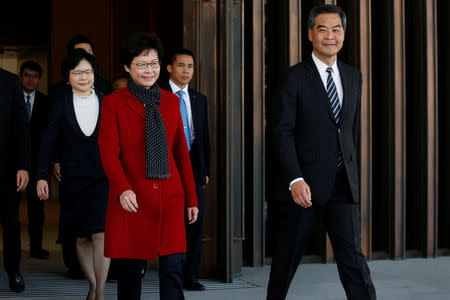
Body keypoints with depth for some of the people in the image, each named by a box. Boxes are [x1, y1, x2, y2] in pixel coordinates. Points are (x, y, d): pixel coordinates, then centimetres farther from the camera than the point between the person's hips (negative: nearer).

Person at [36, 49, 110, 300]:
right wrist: (42, 176, -2)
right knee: (81, 237, 8)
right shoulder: (61, 106, 5)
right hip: (74, 179, 2)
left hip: (103, 178, -1)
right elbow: (49, 143, 5)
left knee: (101, 234, -13)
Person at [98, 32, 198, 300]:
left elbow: (181, 151, 16)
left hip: (169, 198, 3)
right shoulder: (114, 103, 2)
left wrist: (191, 198, 13)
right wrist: (123, 189, -24)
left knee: (174, 266, -6)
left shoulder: (171, 101, 13)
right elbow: (108, 152, -7)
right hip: (132, 199, -2)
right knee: (130, 271, 4)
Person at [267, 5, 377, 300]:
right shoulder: (295, 77, -5)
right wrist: (295, 180, -20)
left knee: (353, 258, -1)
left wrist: (349, 170, 16)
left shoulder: (353, 77, 11)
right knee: (287, 257, 8)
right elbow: (282, 132, -10)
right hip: (304, 186, -3)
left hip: (343, 186, 4)